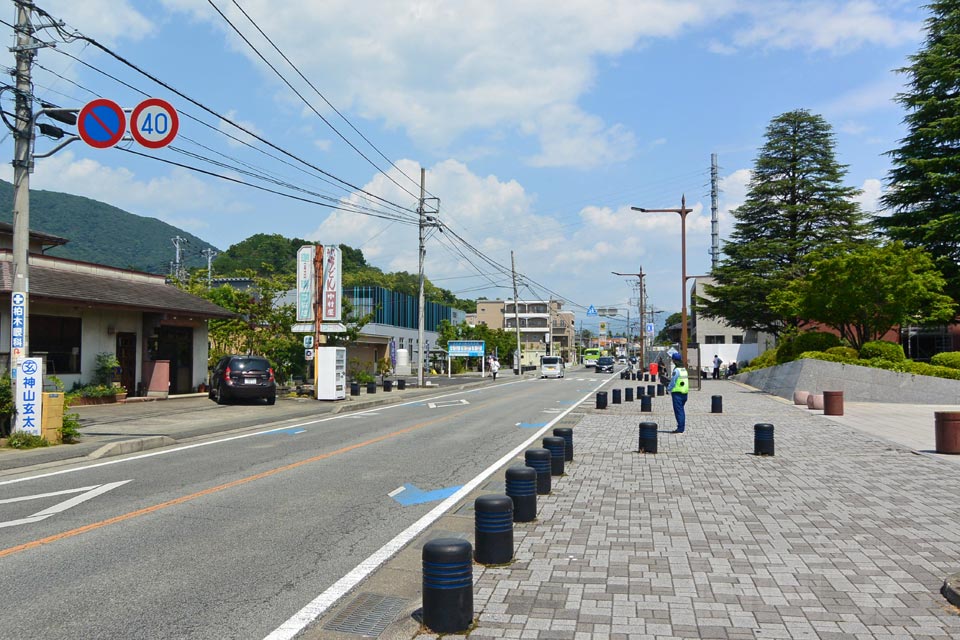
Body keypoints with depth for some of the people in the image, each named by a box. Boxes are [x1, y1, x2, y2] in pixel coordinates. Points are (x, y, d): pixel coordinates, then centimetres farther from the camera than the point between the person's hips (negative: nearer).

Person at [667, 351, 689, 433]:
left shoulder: (676, 370, -15)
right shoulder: (684, 369, 11)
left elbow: (673, 382, -13)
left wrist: (668, 389, 4)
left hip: (677, 393, -8)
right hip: (685, 392, 8)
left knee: (678, 410, -5)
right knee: (681, 410, 15)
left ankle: (680, 428, -6)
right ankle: (682, 427, 19)